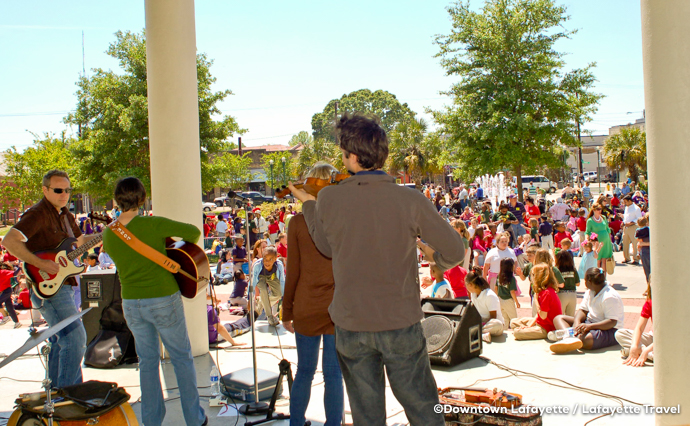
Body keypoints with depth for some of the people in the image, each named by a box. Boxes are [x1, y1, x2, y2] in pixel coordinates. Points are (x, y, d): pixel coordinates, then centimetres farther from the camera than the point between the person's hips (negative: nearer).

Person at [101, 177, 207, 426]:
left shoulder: (108, 234, -2)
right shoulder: (153, 225, -16)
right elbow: (193, 231, -13)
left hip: (131, 304, 4)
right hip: (164, 300, -4)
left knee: (148, 361, 18)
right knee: (182, 359, 11)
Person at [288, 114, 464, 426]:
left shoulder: (328, 199, -10)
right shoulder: (410, 201, -14)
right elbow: (455, 253, -8)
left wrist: (308, 204, 24)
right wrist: (435, 256, 16)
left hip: (351, 326, 2)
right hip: (401, 324, -1)